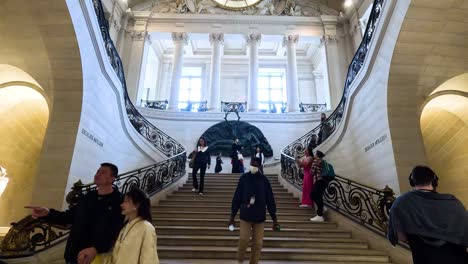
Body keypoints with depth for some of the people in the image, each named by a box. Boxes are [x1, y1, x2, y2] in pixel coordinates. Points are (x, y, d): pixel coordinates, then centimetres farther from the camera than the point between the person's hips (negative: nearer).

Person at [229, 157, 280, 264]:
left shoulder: (264, 180, -4)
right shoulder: (244, 178, -6)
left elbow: (270, 199, 0)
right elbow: (237, 197, -2)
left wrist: (274, 218, 1)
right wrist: (232, 215, 0)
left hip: (260, 216, 1)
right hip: (245, 215, -1)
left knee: (258, 243, 5)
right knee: (244, 239, -5)